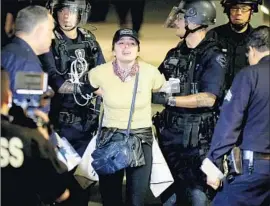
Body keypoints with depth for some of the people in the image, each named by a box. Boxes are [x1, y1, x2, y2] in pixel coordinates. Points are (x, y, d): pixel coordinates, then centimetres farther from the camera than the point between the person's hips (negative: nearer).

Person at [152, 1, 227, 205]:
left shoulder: (213, 56, -12)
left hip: (197, 134, -7)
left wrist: (168, 99, -24)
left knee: (196, 189, -2)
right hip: (170, 129, 7)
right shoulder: (174, 54, 9)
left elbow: (208, 98, -21)